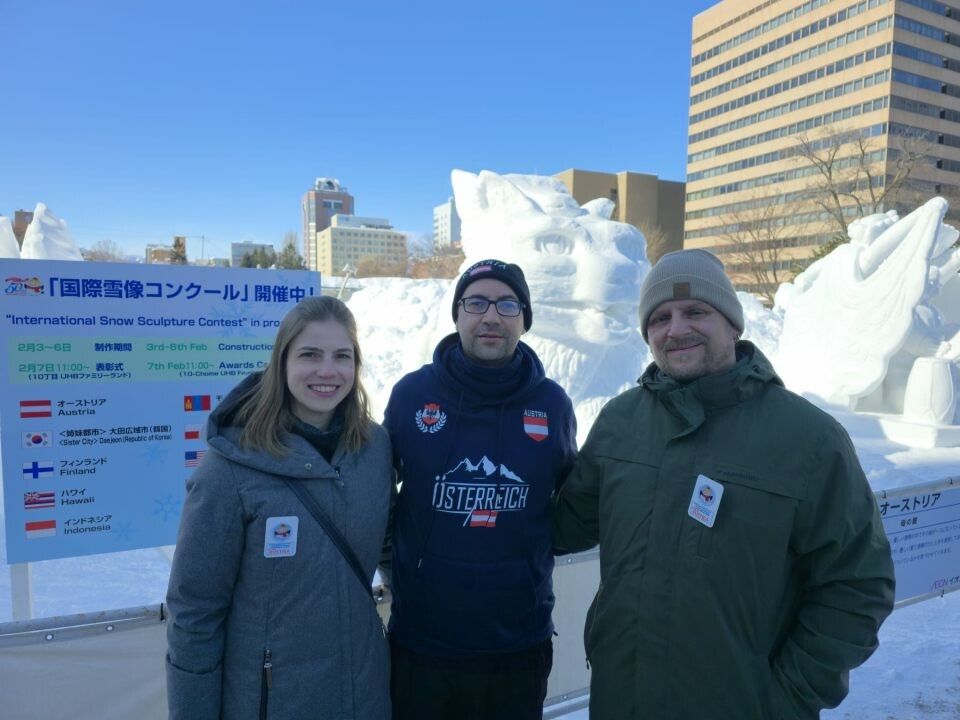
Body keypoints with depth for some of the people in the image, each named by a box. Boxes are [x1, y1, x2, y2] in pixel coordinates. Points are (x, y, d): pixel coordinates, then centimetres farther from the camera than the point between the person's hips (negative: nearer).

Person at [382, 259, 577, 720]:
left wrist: (538, 545, 0)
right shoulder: (412, 393, -7)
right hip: (420, 642, 0)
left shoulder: (553, 404, -4)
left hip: (520, 645, 1)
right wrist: (395, 559, 4)